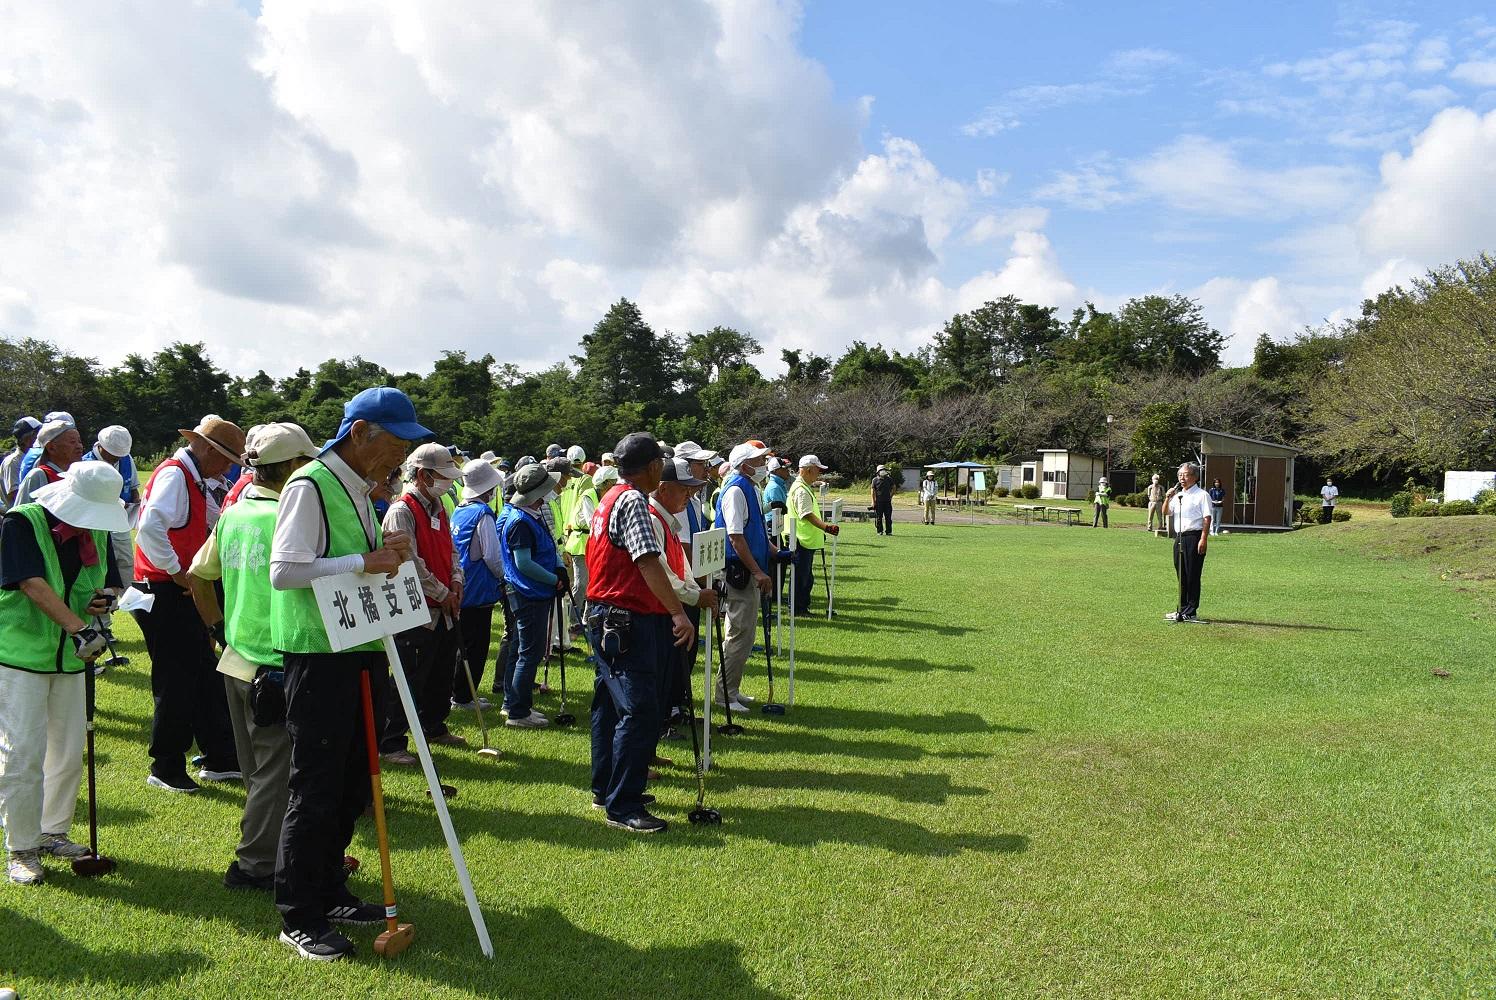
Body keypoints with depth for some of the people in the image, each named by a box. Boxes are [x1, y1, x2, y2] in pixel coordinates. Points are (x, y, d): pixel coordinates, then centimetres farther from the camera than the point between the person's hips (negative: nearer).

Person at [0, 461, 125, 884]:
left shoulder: (97, 531, 4)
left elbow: (111, 582, 14)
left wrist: (105, 597, -11)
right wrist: (80, 629, -34)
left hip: (70, 658, 6)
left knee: (69, 753, 12)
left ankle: (53, 833, 28)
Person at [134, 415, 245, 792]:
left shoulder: (191, 479, 13)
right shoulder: (174, 474, -16)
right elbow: (150, 529, -32)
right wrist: (177, 571, -23)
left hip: (180, 593, 10)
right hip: (164, 593, -10)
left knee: (205, 675, 13)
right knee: (177, 681, 0)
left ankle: (219, 758, 22)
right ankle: (165, 768, 15)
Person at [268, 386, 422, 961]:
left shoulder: (359, 491, 16)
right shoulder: (309, 487, -13)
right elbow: (284, 571, -21)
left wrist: (386, 554, 4)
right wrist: (364, 561, -23)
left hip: (361, 653, 9)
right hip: (318, 655, -9)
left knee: (352, 784, 16)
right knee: (315, 789, 0)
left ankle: (329, 893, 31)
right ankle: (299, 919, 13)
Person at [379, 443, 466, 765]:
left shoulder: (439, 508, 13)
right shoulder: (401, 511, -15)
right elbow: (410, 563, -20)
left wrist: (456, 580, 3)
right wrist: (442, 594, -13)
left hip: (445, 610, 9)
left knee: (442, 673, 19)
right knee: (410, 679, -5)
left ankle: (434, 727, 36)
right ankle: (389, 743, 4)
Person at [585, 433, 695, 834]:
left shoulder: (612, 497, 15)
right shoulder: (633, 502, -16)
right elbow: (648, 563, -26)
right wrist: (679, 612, -30)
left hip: (606, 617, 11)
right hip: (625, 620, -11)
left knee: (612, 705, 17)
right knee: (640, 711, -10)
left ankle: (607, 789, 28)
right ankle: (622, 806, -6)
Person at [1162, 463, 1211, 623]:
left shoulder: (1202, 495, -5)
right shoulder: (1177, 495, 17)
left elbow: (1207, 518, -11)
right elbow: (1166, 513, 17)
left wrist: (1203, 539, -19)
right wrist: (1167, 498, 0)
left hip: (1194, 537, -7)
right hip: (1180, 537, 7)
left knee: (1193, 576, -3)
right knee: (1181, 575, 12)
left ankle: (1191, 612, 2)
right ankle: (1182, 610, 19)